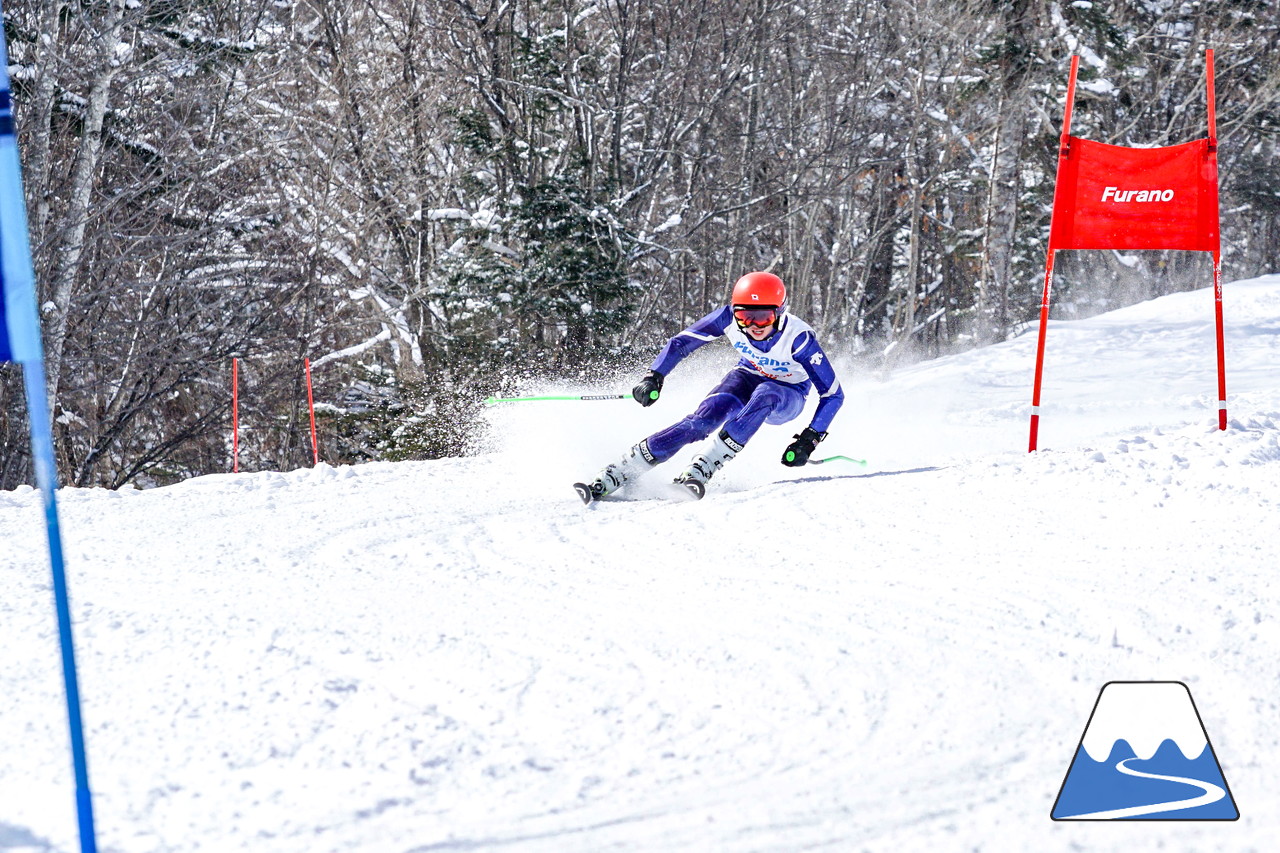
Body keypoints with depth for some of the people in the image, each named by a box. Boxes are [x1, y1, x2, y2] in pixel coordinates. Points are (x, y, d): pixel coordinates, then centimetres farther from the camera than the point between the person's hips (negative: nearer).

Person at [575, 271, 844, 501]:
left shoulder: (798, 337, -31)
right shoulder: (729, 318, -24)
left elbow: (833, 394, -25)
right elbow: (681, 342, -11)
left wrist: (809, 440, -32)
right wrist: (654, 377, -25)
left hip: (787, 398, -2)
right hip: (746, 378, 2)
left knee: (763, 396, -40)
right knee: (704, 417, -30)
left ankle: (699, 471, -39)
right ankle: (610, 478, -35)